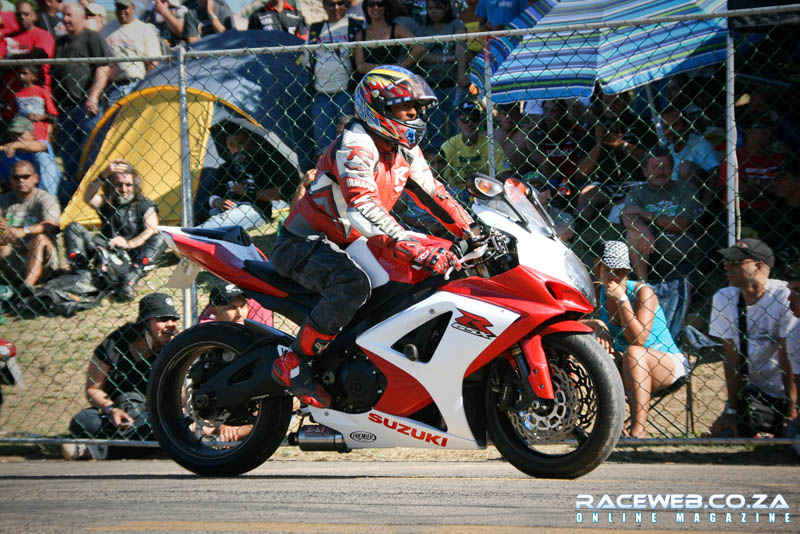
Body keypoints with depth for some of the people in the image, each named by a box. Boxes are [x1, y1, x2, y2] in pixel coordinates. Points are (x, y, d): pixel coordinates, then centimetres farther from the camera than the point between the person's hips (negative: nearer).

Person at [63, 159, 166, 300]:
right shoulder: (107, 202, 15)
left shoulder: (145, 205, 10)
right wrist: (104, 175, -22)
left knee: (158, 240, -30)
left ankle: (130, 282, -48)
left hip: (133, 254, -2)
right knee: (73, 228, -6)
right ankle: (79, 273, -30)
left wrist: (129, 244, -29)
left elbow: (151, 230, -10)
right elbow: (88, 198, -8)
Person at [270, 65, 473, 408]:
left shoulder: (404, 151, 8)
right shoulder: (355, 146, -22)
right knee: (353, 284, -38)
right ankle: (293, 364, -29)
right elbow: (363, 207, -36)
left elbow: (432, 193, 15)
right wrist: (415, 250, -44)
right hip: (303, 243, -10)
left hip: (346, 245, 10)